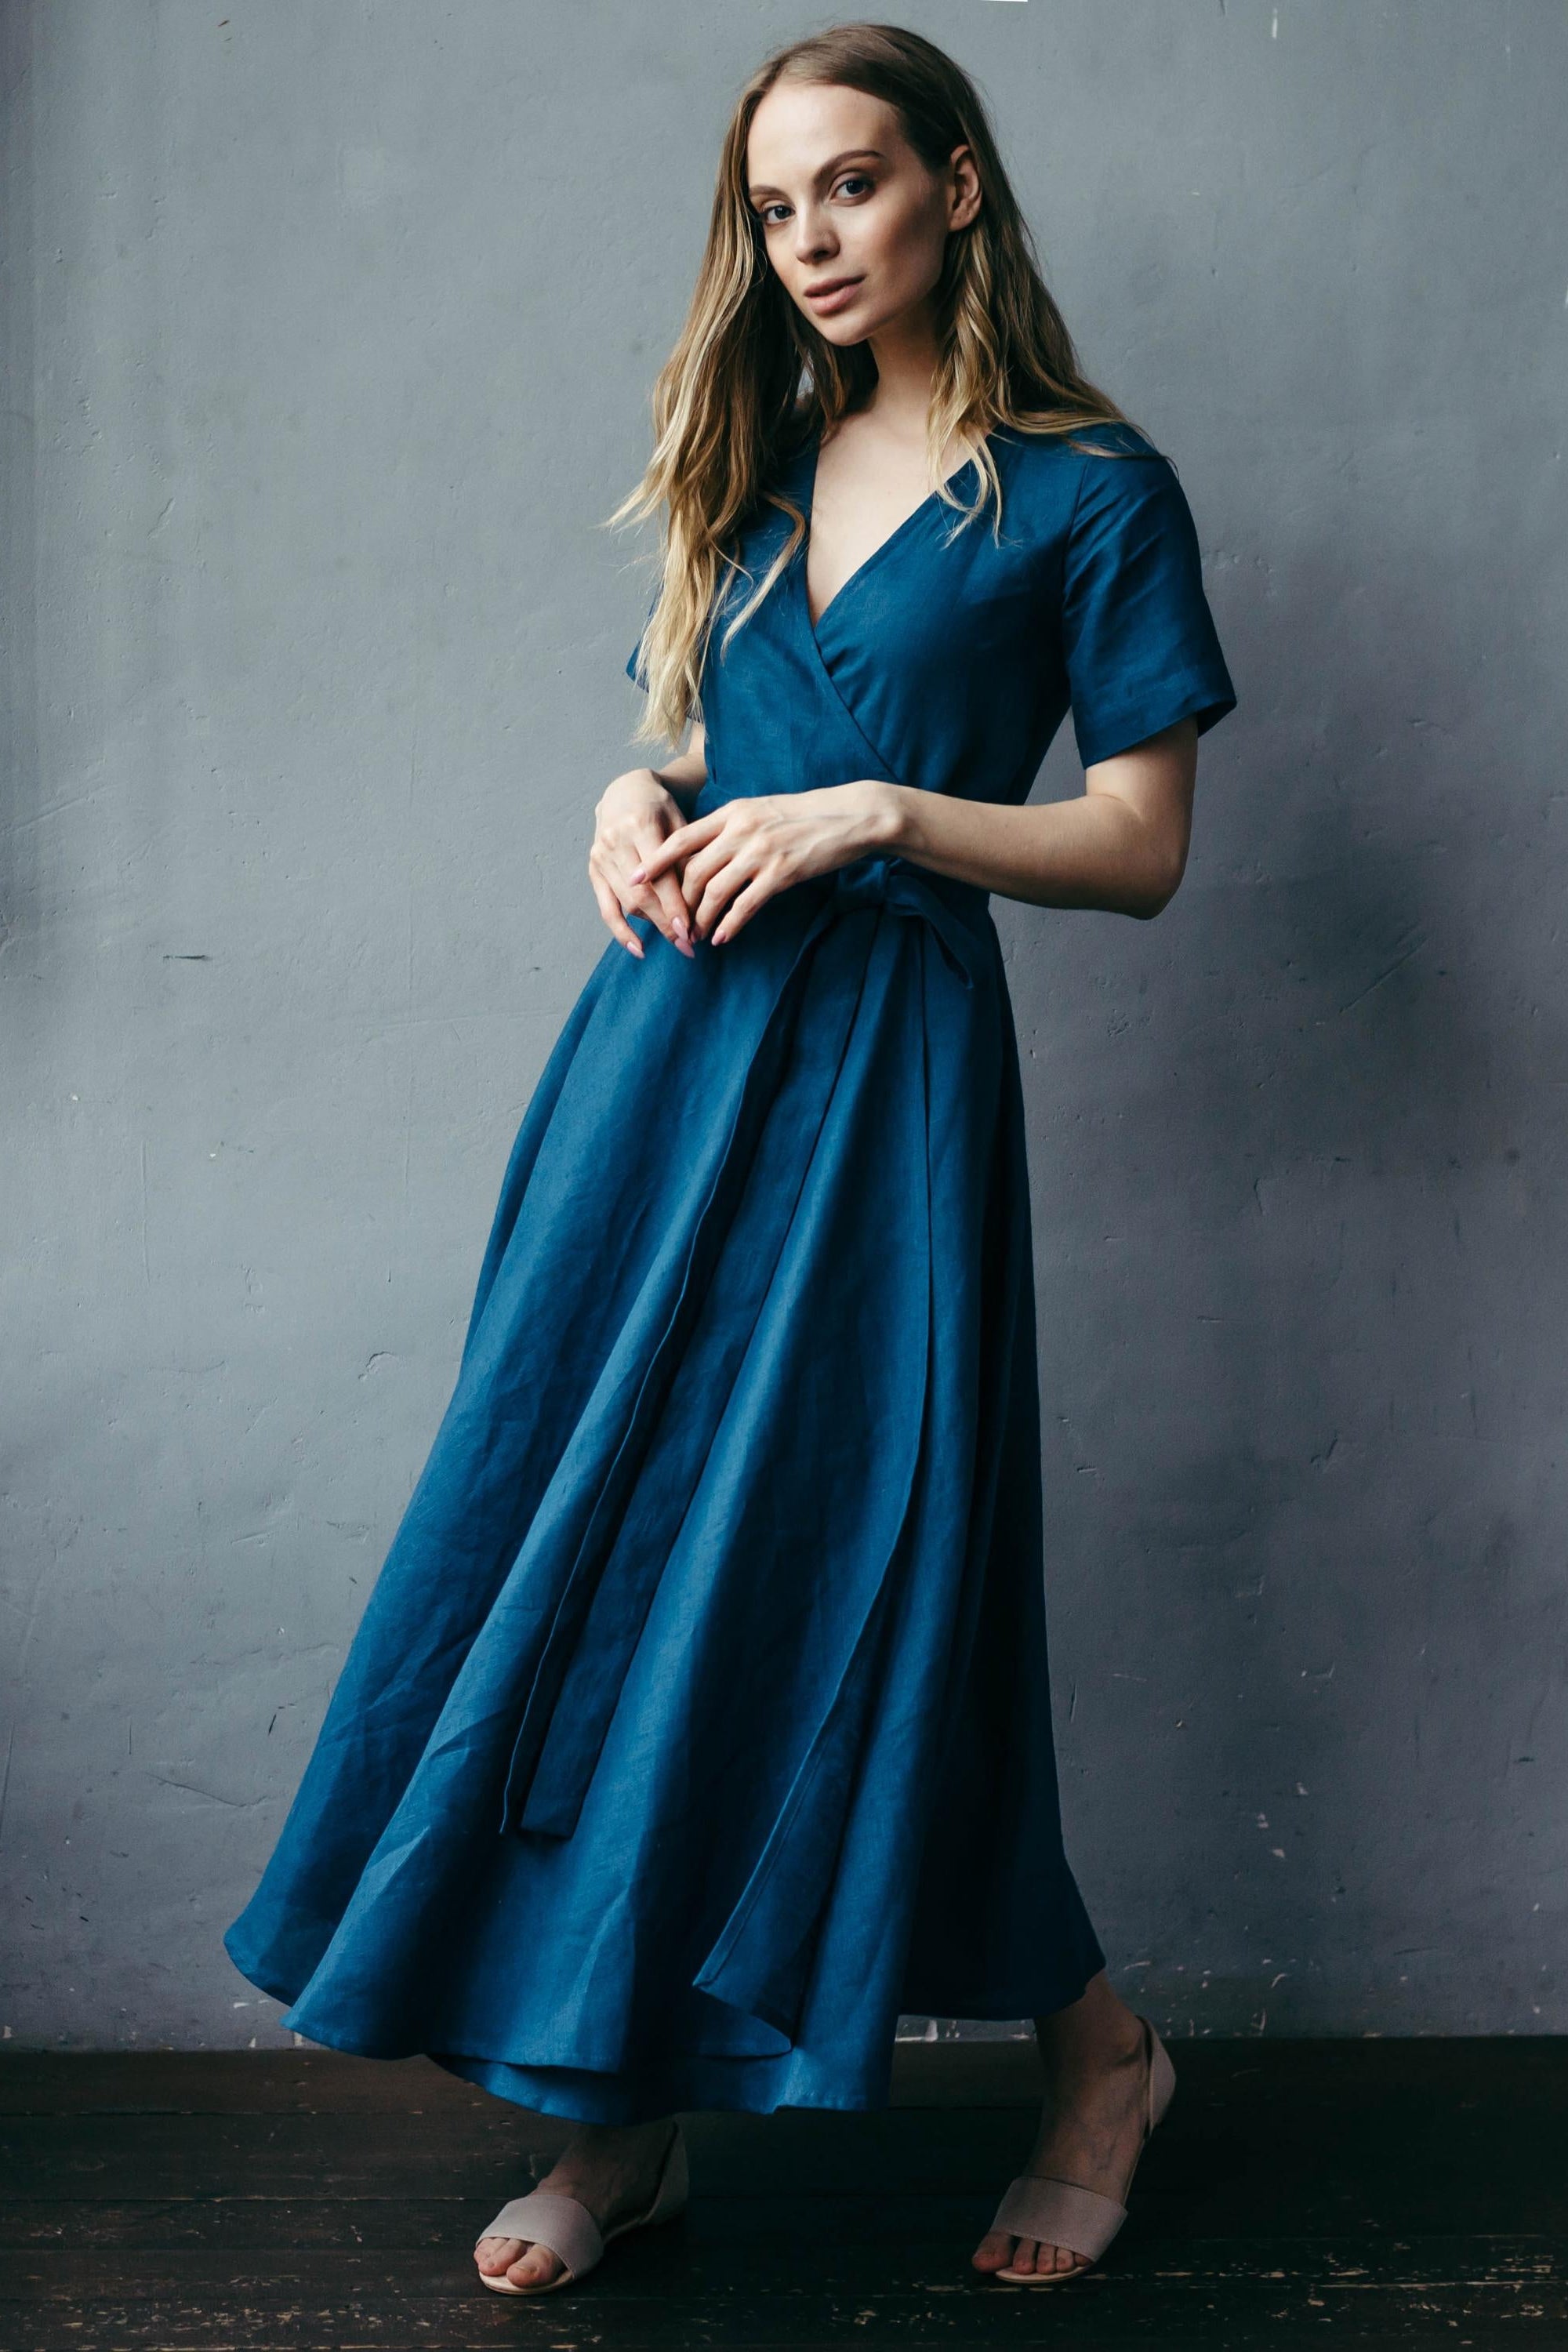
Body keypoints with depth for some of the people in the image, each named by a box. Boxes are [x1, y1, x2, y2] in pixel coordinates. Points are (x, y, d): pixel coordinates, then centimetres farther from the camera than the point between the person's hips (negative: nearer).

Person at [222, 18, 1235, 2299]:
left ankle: (1098, 2044, 19)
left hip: (880, 1063, -6)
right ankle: (626, 2112, 16)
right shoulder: (758, 457, 16)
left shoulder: (1090, 491, -1)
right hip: (666, 1031, 6)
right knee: (589, 1537, 3)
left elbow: (1142, 848, -4)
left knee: (837, 1576, -5)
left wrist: (873, 812, -14)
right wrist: (639, 803, 0)